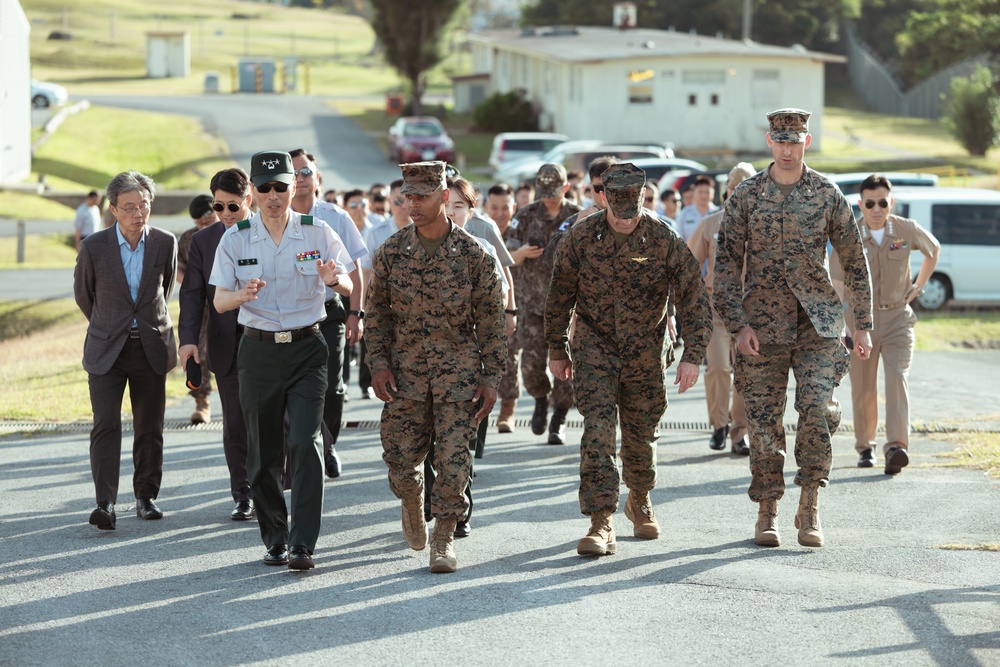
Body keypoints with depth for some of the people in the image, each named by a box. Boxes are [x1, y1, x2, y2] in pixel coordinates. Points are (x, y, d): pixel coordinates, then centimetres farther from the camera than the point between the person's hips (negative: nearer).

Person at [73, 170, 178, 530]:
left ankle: (146, 497, 21)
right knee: (106, 425, -13)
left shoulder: (166, 243, -3)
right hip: (107, 350, -2)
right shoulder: (94, 247, -8)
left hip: (151, 348, 2)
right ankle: (105, 504, -17)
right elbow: (83, 294, 10)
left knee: (149, 429, 6)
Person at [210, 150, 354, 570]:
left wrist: (335, 280, -25)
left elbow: (349, 288, -1)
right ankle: (275, 539, 17)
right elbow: (219, 301, -2)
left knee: (305, 443, -14)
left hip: (306, 349, -1)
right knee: (263, 453, 4)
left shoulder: (317, 233, 0)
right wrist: (242, 295, -25)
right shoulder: (235, 240, 2)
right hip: (258, 350, 1)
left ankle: (302, 544, -13)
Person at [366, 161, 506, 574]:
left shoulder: (473, 255, -4)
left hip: (458, 373, -2)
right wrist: (378, 364, -3)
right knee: (400, 462, 3)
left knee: (453, 461, -7)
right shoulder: (391, 252, 1)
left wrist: (491, 379, -3)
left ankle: (444, 539, 7)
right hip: (405, 372, 2)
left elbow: (491, 320, 0)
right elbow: (376, 312, 8)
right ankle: (412, 504, 35)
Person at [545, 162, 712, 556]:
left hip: (645, 353, 1)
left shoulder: (663, 239, -10)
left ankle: (640, 502, 38)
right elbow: (560, 296, 5)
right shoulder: (581, 237, -8)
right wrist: (557, 350, 10)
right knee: (598, 432, -14)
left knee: (641, 436, 10)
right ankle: (601, 524, -17)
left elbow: (693, 297, -7)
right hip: (594, 349, -1)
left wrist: (693, 356, -14)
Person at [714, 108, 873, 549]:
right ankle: (767, 513, 13)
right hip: (762, 326, 0)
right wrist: (738, 324, -7)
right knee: (764, 419, 1)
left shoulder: (827, 195, 4)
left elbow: (854, 261, 9)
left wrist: (863, 326, 7)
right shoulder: (745, 196, 2)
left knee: (817, 407, -16)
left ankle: (809, 511, -7)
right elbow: (726, 264, 3)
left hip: (818, 322, 0)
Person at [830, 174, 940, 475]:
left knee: (897, 377, -18)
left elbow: (934, 250, 18)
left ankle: (896, 446, -27)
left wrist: (919, 285, 9)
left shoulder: (907, 230, -4)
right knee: (863, 388, 6)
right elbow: (837, 284, -9)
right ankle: (865, 447, 25)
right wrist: (838, 329, -18)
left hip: (898, 317, 0)